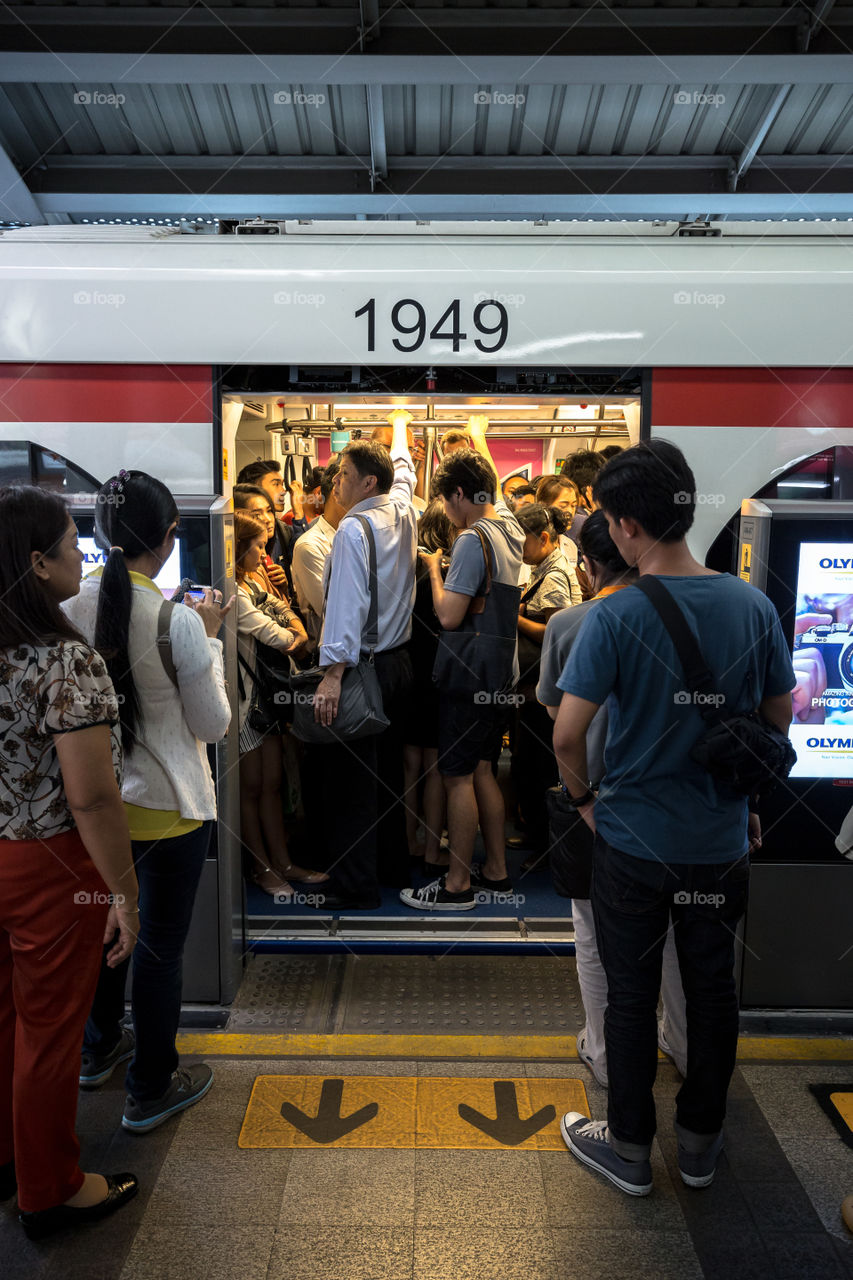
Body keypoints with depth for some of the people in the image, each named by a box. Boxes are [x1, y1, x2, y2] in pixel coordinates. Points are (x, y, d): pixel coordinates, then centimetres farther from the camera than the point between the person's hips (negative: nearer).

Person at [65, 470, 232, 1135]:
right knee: (163, 943, 13)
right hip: (169, 806, -5)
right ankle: (151, 1090, 31)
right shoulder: (179, 622, -23)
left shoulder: (66, 608, -9)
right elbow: (214, 724, -13)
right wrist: (210, 637, -5)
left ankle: (99, 1048, 49)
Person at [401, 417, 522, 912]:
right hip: (501, 674, 9)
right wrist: (478, 436, 39)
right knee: (482, 770, 16)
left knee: (459, 777, 0)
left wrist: (434, 569, -6)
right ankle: (496, 871, 25)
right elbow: (492, 482, 28)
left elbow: (448, 615, -22)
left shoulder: (473, 540, -18)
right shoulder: (509, 526, 7)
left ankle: (458, 885, 10)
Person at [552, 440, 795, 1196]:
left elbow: (568, 735, -22)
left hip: (634, 841, -4)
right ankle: (701, 1143, 39)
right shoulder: (754, 607, -5)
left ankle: (630, 1149, 32)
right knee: (713, 989, 19)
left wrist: (585, 797, -2)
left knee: (632, 996, 13)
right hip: (721, 840, 4)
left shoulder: (616, 617, -19)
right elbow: (779, 722, 5)